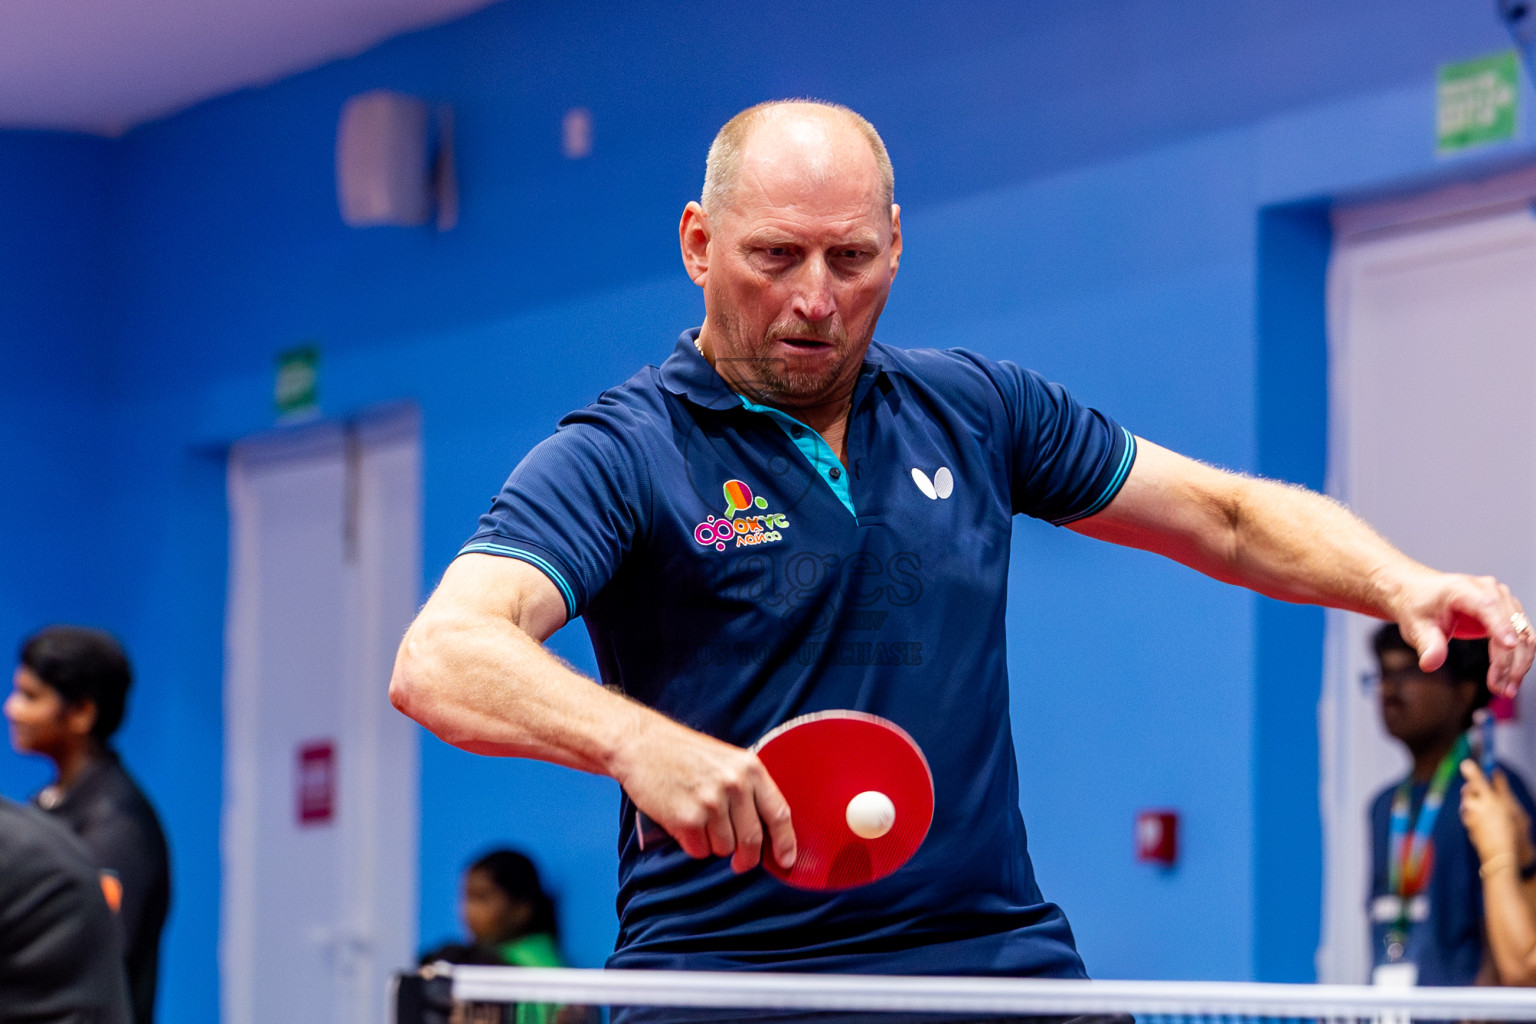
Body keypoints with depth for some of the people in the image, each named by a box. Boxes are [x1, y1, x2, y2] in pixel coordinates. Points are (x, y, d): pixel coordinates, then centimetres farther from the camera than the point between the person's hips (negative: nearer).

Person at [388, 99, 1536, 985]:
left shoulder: (979, 410, 12)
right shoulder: (616, 455, -3)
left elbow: (1229, 515, 22)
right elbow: (439, 659, -19)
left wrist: (1403, 582, 4)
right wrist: (634, 739, -37)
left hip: (998, 950, 3)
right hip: (720, 973, -3)